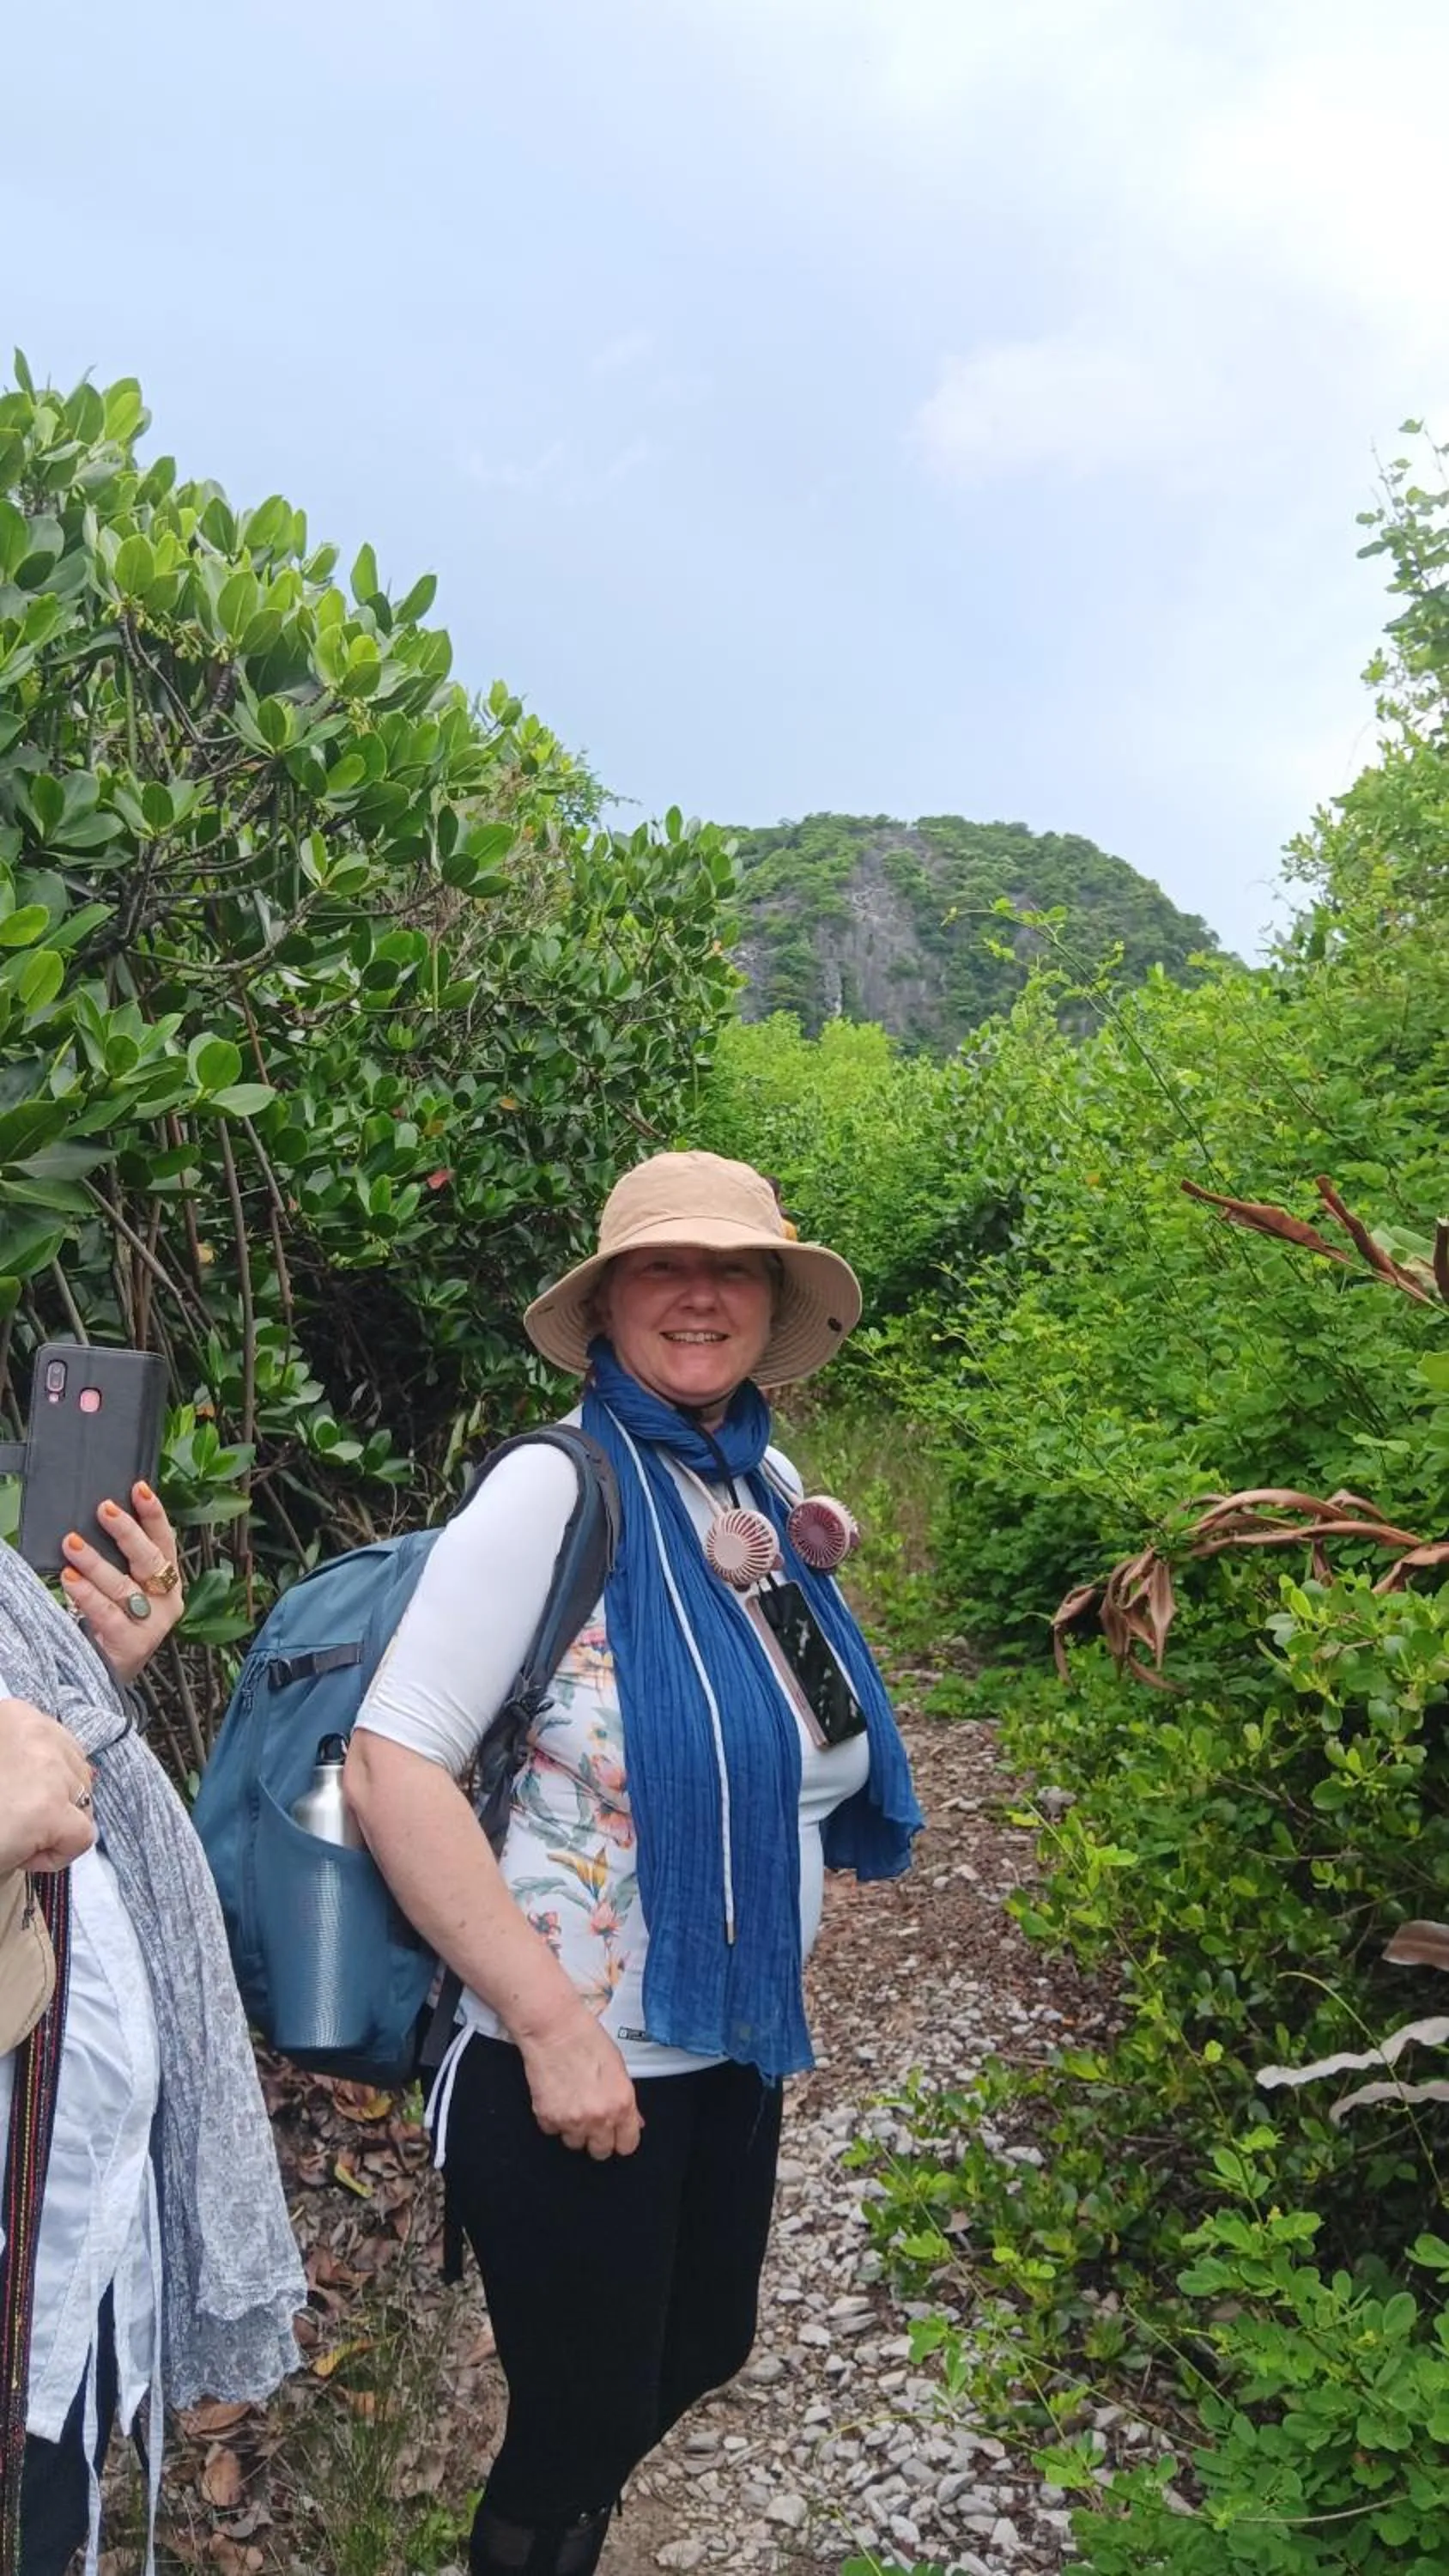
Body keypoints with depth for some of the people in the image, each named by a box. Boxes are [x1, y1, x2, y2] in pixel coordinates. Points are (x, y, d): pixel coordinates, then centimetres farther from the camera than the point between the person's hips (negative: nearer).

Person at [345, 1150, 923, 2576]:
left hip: (737, 2043, 7)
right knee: (586, 2420, 11)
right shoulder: (558, 1490, -21)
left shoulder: (773, 1489, 1)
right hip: (569, 2057, -7)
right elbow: (390, 1770, -26)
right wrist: (554, 2023, -25)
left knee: (699, 2356, 26)